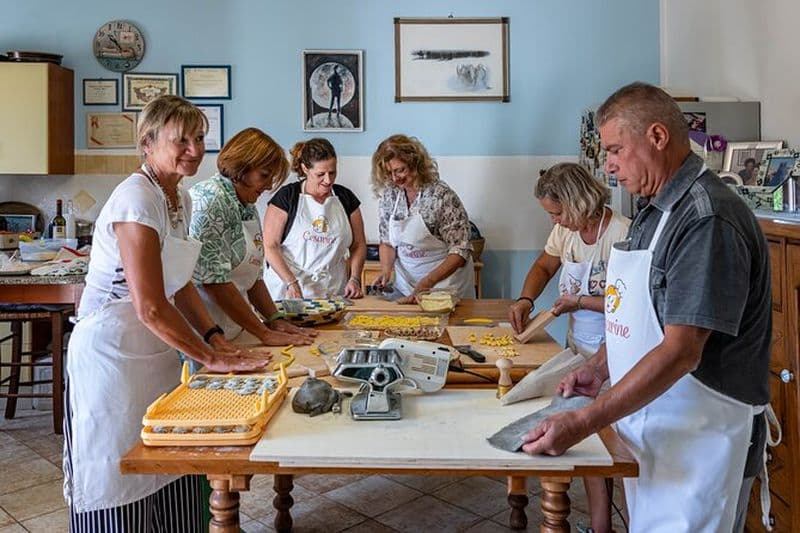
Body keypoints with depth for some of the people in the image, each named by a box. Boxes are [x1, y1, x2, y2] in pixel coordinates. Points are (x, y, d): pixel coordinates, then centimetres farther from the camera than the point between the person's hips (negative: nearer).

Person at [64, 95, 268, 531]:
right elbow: (150, 307, -24)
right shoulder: (137, 199, -20)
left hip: (156, 350, 8)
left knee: (172, 486, 13)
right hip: (111, 355, -8)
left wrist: (216, 339, 3)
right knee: (119, 493, 5)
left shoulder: (180, 198, 8)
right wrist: (211, 357, -17)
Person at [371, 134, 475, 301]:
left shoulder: (442, 195, -19)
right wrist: (386, 270, -10)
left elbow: (460, 252, -20)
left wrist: (428, 281, -28)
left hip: (445, 278, -4)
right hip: (406, 281, 4)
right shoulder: (389, 196, -3)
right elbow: (387, 242, 8)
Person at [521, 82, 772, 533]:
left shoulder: (708, 220, -22)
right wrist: (599, 368, 6)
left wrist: (582, 423, -26)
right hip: (648, 426, 8)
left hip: (697, 438, -8)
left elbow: (680, 352, -26)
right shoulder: (656, 207, 8)